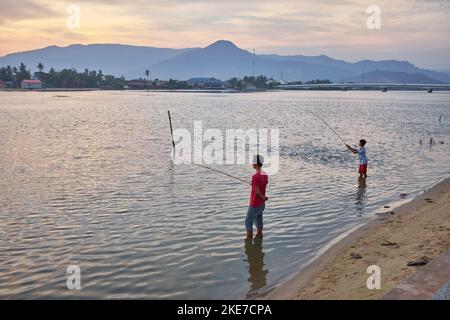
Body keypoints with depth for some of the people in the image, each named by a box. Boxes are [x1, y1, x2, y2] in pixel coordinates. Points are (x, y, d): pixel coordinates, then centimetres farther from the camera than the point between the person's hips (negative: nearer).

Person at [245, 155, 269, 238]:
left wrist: (263, 198, -7)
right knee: (258, 220, 16)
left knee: (248, 222, 2)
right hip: (261, 204, 8)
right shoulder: (265, 175, 3)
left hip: (254, 205, -8)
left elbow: (257, 192, -22)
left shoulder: (255, 176, -24)